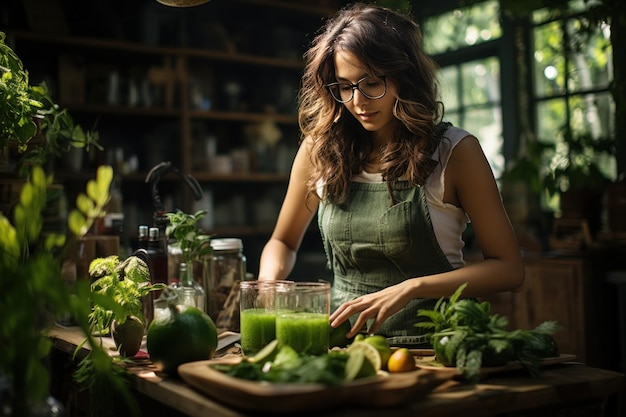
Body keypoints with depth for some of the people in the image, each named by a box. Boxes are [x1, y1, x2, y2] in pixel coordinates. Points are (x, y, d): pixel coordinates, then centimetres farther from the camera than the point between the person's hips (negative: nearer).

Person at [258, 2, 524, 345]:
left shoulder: (454, 152, -4)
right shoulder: (320, 147, 4)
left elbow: (508, 268, -4)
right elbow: (283, 243, 18)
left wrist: (411, 288, -16)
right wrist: (267, 288, -3)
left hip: (430, 342, -2)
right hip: (345, 340, 3)